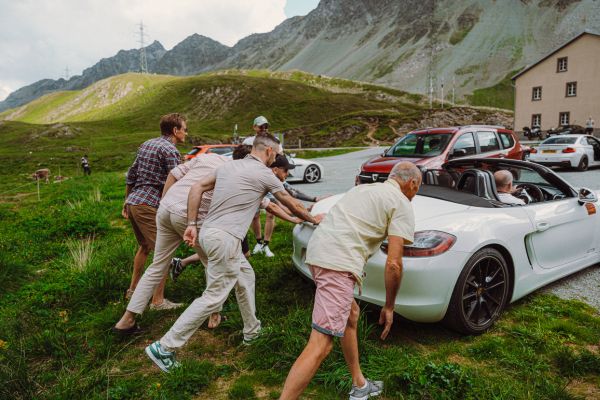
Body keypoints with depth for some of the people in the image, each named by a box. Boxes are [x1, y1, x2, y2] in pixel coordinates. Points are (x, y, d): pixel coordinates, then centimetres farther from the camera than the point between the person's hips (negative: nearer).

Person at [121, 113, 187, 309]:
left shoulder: (146, 144, 17)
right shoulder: (170, 151, -11)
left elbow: (131, 175, 20)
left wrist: (126, 201, 27)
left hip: (133, 203, 10)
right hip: (149, 206, -10)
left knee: (144, 246, 24)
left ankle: (133, 289, 36)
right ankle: (158, 301, 0)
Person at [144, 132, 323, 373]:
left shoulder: (228, 166, 15)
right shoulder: (265, 175, -4)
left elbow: (197, 189, 11)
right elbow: (293, 206, 7)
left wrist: (191, 224, 11)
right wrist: (313, 219, 24)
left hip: (209, 232, 9)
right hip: (225, 238, -9)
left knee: (246, 276, 24)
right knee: (214, 297, -2)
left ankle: (251, 330, 36)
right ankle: (165, 347, 2)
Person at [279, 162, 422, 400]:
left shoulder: (364, 188, 26)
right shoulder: (402, 205, 4)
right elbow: (393, 264, -3)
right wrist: (389, 306, 7)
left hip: (317, 251, 9)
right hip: (338, 263, -9)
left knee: (351, 314, 26)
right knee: (320, 345, -8)